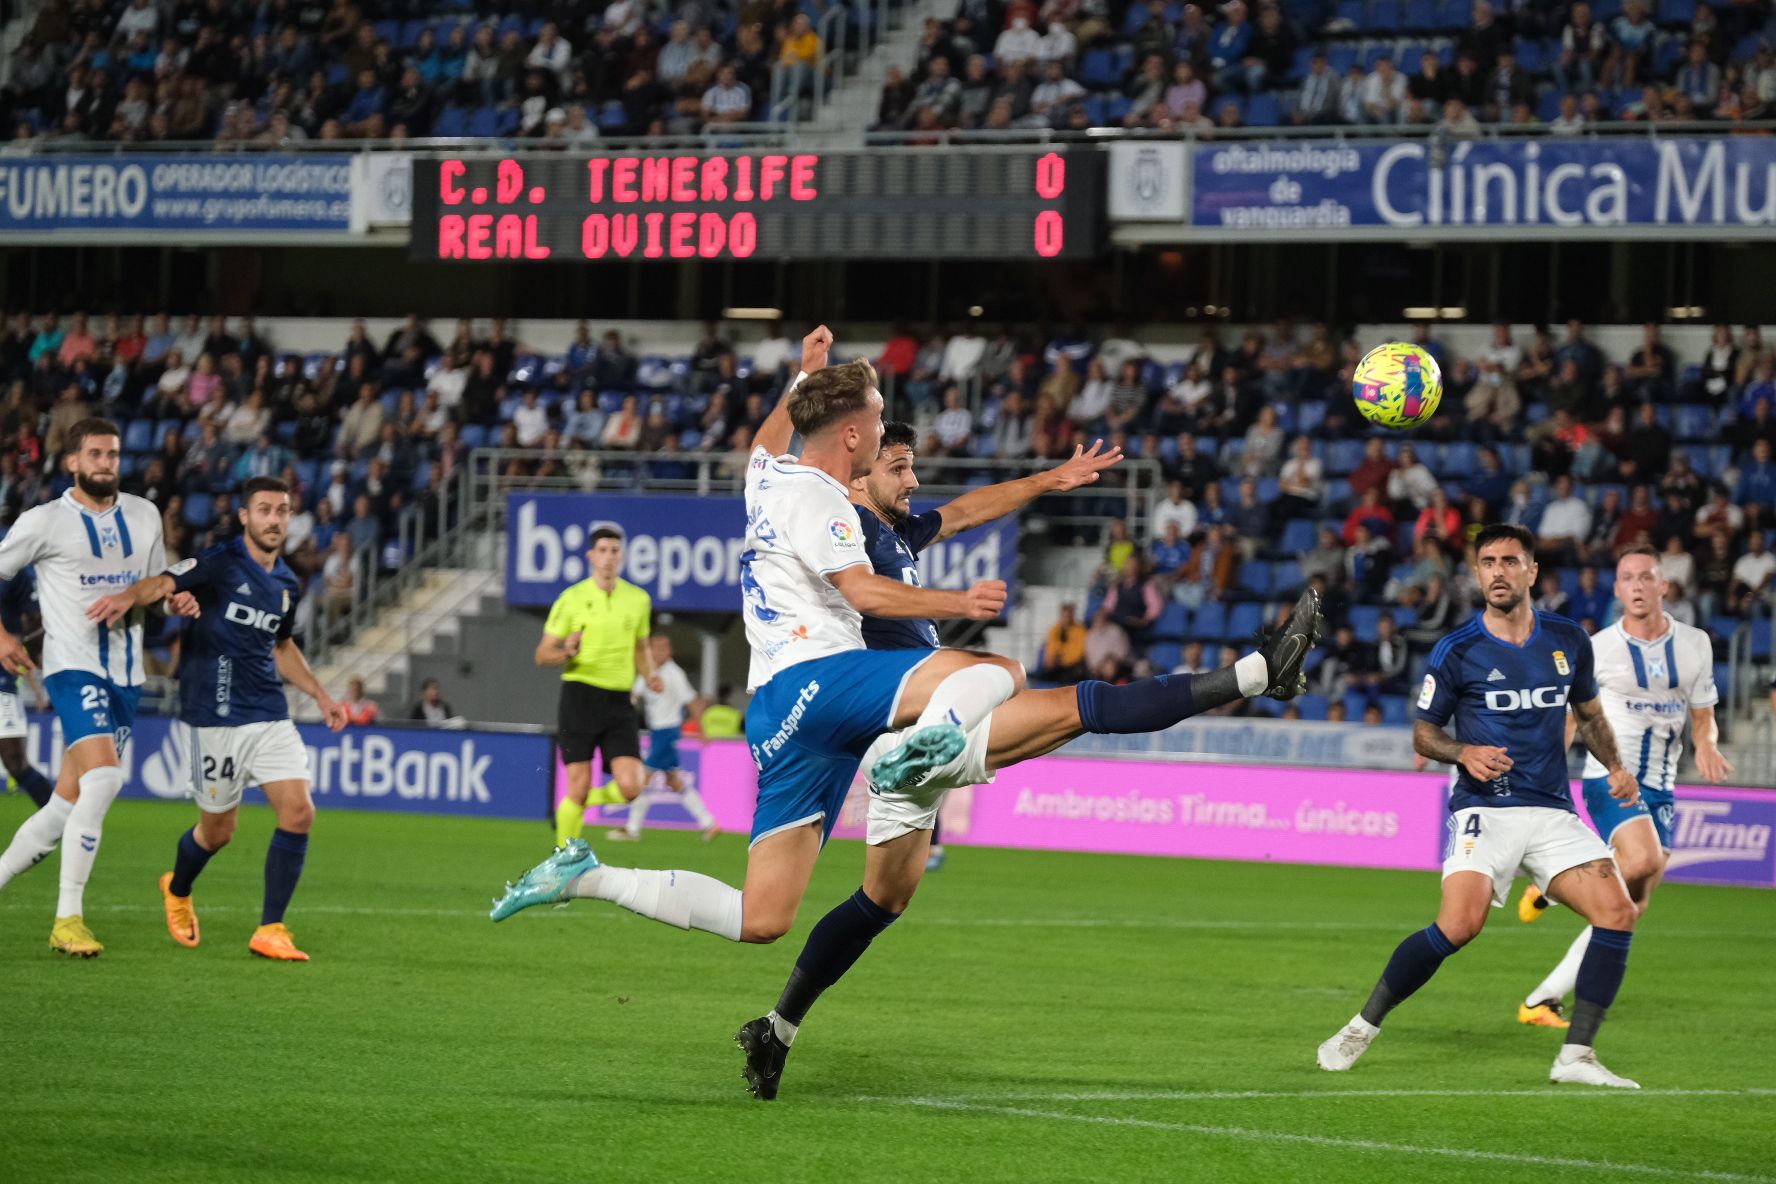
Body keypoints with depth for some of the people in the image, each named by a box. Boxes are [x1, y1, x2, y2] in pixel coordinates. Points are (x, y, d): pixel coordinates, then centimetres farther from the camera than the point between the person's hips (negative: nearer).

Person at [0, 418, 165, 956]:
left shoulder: (144, 515, 10)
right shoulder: (45, 522, -4)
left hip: (125, 673, 6)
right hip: (73, 665, -6)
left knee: (70, 801, 5)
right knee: (102, 777, -24)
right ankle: (67, 920, -19)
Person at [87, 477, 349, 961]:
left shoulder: (288, 585, 11)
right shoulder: (222, 562, -9)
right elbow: (167, 581, -27)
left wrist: (320, 695, 25)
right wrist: (130, 596, -48)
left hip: (270, 715, 6)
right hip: (216, 717, -5)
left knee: (298, 813, -10)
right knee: (218, 831, 6)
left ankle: (270, 930, -2)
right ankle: (178, 891, 40)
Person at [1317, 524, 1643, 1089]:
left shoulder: (1568, 640, 7)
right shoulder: (1457, 651, -4)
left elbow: (1589, 712, 24)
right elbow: (1424, 731, 6)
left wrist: (1615, 767, 7)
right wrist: (1464, 753, -14)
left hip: (1552, 810, 4)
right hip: (1484, 808, -4)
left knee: (1617, 913, -13)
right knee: (1459, 925, -25)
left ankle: (1576, 1057, -4)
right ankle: (1361, 1029, -6)